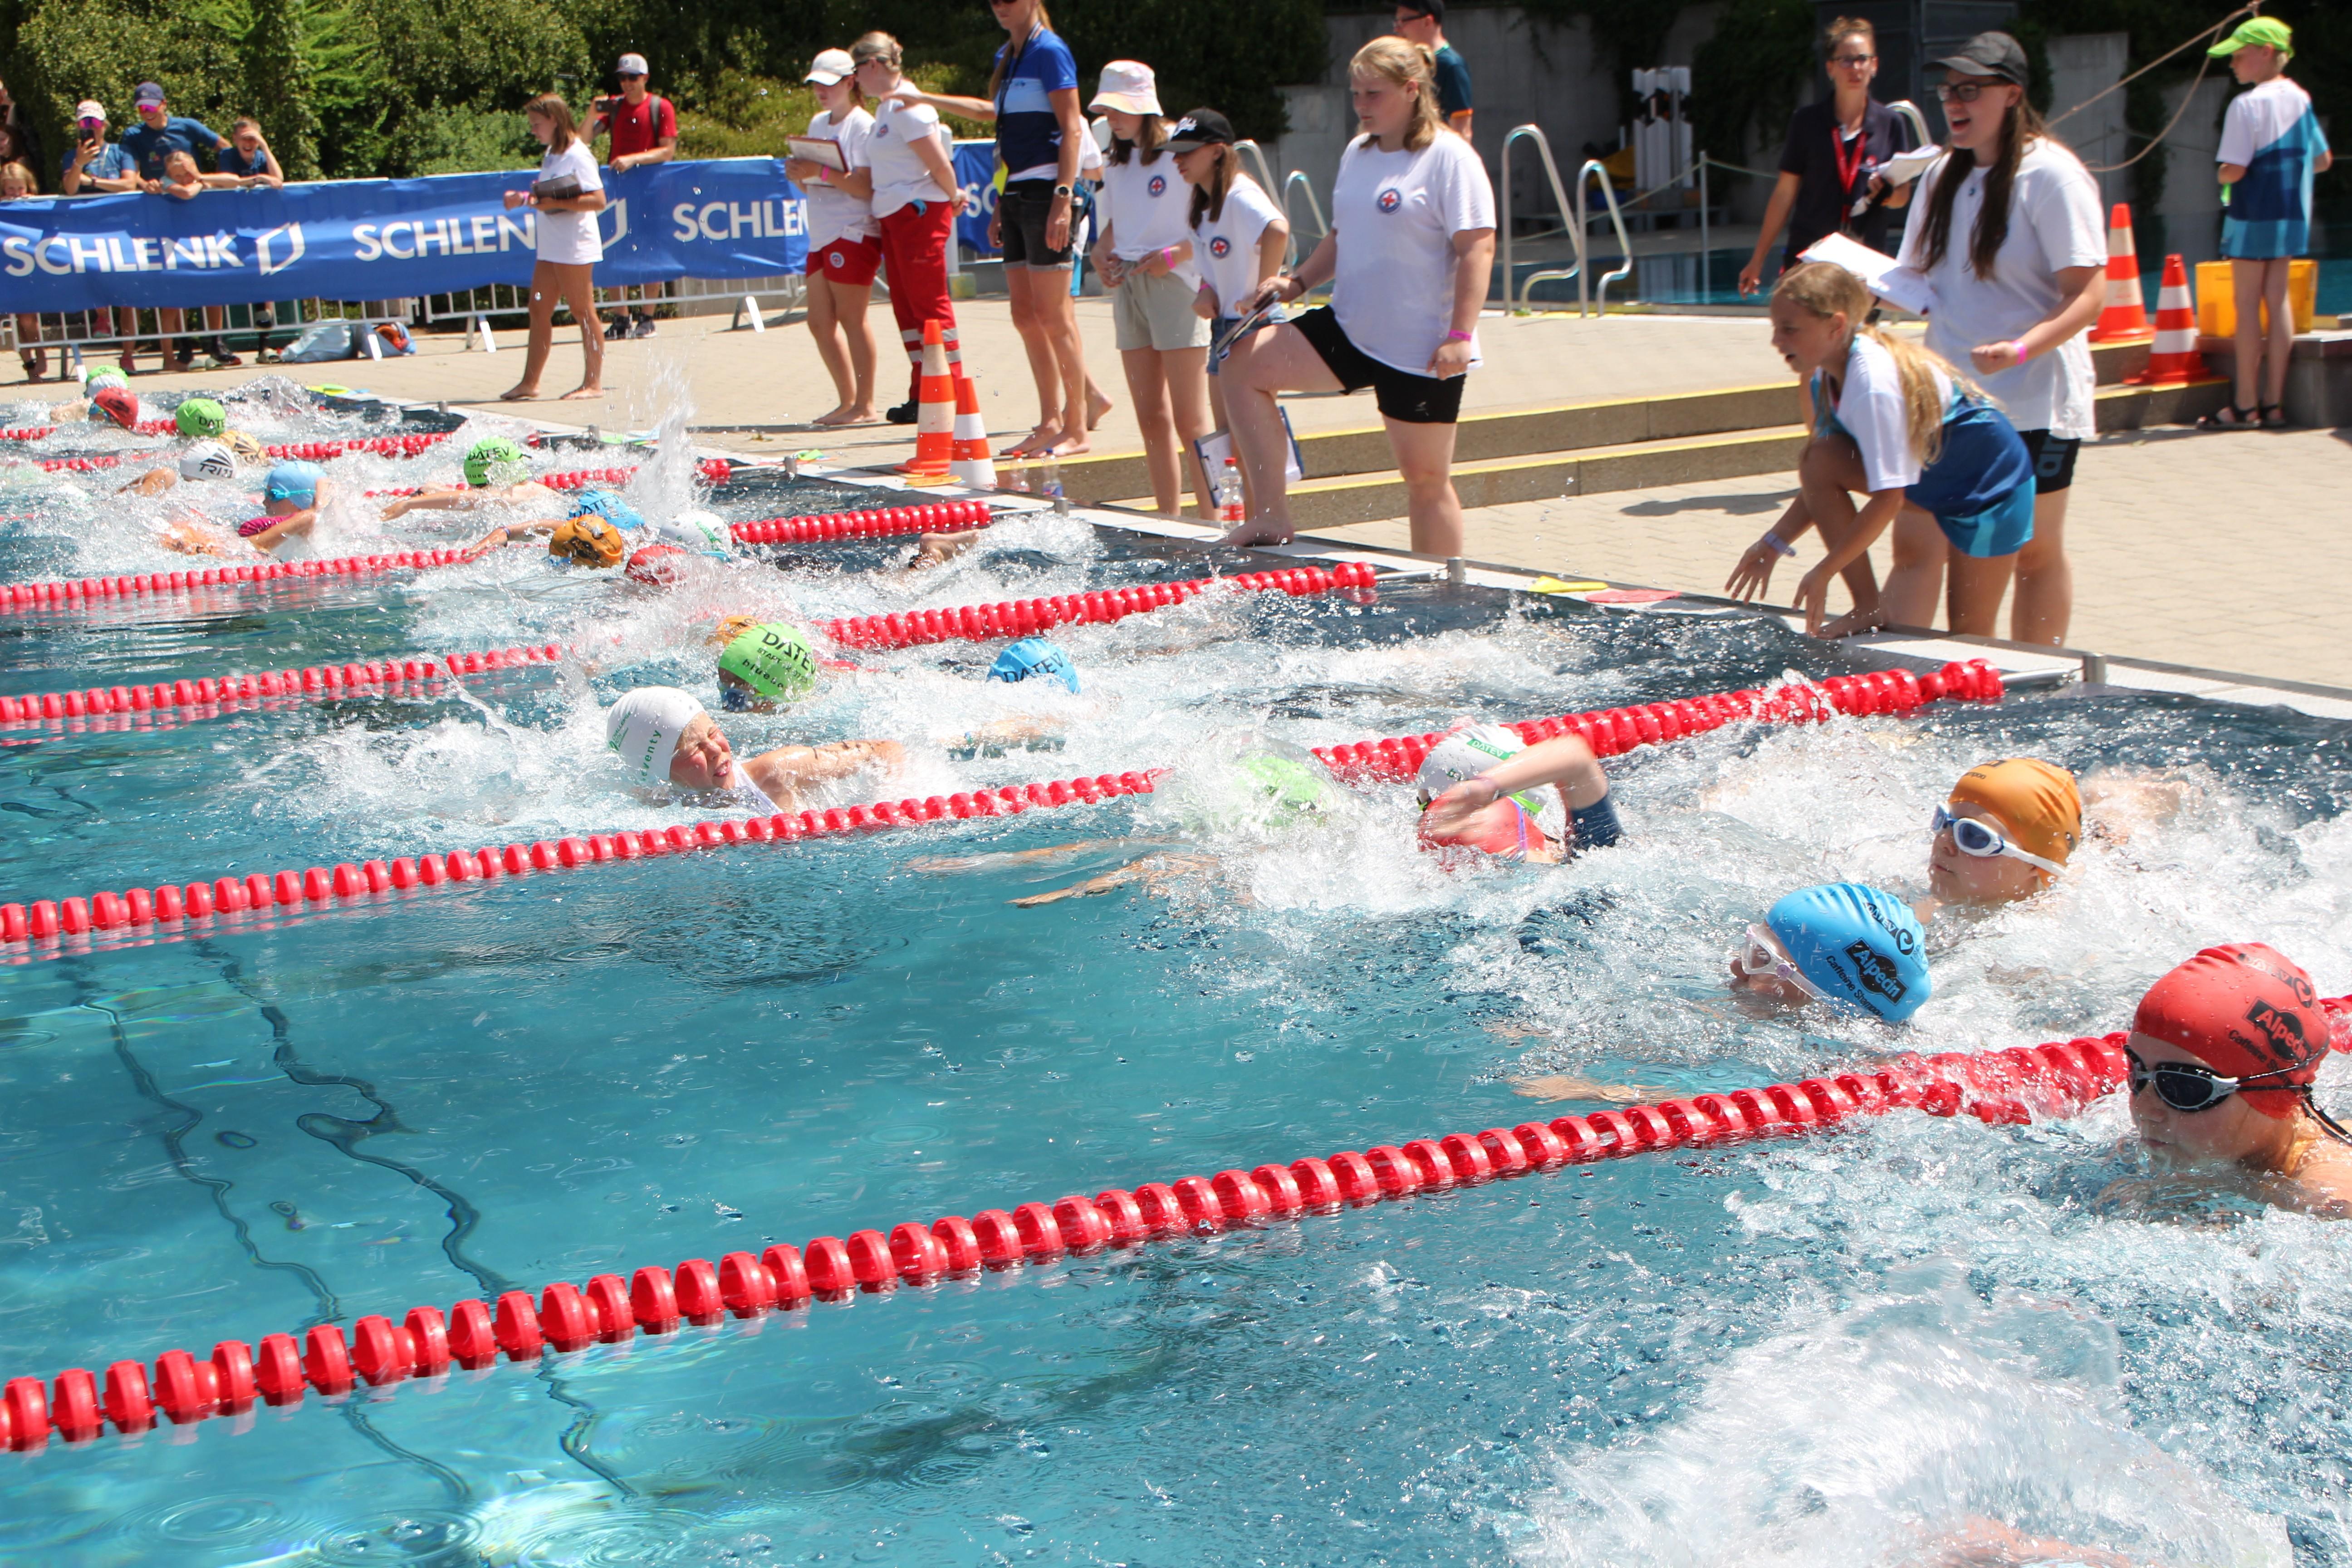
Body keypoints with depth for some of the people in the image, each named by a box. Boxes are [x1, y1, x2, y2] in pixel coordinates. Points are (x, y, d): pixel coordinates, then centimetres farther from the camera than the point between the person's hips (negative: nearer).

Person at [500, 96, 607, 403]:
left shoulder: (577, 155, -13)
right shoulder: (552, 154, 14)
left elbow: (597, 201, -20)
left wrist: (554, 203, -23)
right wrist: (526, 199, 7)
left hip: (575, 247, -9)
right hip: (551, 247, 9)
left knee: (583, 312, -2)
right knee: (538, 310, 8)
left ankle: (593, 383, 4)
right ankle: (529, 383, 12)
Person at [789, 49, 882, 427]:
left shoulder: (862, 126, -8)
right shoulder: (818, 124, 17)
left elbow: (864, 187, -16)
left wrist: (821, 172, -22)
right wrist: (799, 173, 0)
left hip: (853, 234, -9)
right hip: (821, 236, 9)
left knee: (851, 318, -6)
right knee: (820, 322, 7)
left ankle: (865, 405, -1)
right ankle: (847, 401, 16)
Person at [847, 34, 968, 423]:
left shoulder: (906, 106, -15)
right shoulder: (886, 107, 16)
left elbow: (939, 163, -17)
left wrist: (953, 198, -4)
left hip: (921, 212, -10)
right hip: (894, 216, 10)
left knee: (929, 303, -7)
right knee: (905, 305, 10)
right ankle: (921, 396, 15)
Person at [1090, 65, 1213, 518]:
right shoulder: (1117, 163, 15)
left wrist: (1175, 254, -19)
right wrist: (1100, 252, 7)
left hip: (1174, 284, -7)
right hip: (1127, 287, 7)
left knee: (1190, 421, -8)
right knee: (1151, 420, 9)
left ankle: (1214, 524, -4)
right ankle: (1169, 521, 15)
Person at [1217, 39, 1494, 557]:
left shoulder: (1449, 158, -11)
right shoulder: (1357, 154, 12)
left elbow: (1478, 248, -16)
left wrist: (1460, 335, -24)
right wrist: (1298, 281, 10)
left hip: (1421, 348, -8)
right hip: (1350, 328, 8)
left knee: (1425, 475, -1)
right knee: (1243, 365, -4)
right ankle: (1271, 518, -5)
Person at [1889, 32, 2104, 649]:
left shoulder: (2050, 175, -11)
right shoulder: (1942, 177, 12)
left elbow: (2089, 294, -16)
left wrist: (2023, 348, -31)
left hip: (2034, 401, -6)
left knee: (2034, 552, 3)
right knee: (1914, 544, 1)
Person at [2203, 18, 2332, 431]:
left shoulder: (2247, 104, -15)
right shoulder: (2301, 99, 7)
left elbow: (2235, 169, -20)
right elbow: (2323, 161, 12)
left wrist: (2221, 176, 1)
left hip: (2252, 216, -7)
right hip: (2292, 215, 7)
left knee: (2247, 305, -1)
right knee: (2277, 301, 9)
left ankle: (2245, 405, 0)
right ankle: (2274, 402, 9)